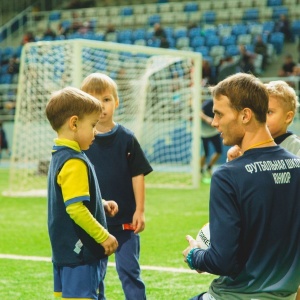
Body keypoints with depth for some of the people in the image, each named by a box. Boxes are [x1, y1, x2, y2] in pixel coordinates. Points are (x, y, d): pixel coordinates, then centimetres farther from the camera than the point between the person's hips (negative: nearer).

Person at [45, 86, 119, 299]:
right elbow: (75, 208, -25)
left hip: (64, 249, 10)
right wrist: (103, 236, -17)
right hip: (79, 252, -10)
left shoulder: (59, 157, 11)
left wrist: (102, 205, 8)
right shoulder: (75, 163, -19)